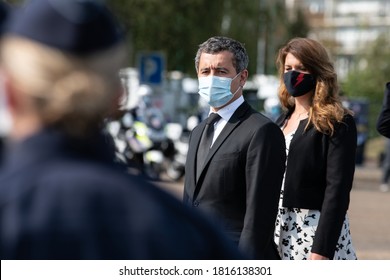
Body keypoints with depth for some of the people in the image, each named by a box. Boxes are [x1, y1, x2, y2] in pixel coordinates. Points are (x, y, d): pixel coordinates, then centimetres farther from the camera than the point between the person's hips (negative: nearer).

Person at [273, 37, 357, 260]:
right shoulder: (284, 120, 15)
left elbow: (337, 191, -13)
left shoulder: (337, 123, -6)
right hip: (279, 232, 7)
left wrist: (321, 251, -20)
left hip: (316, 231, -7)